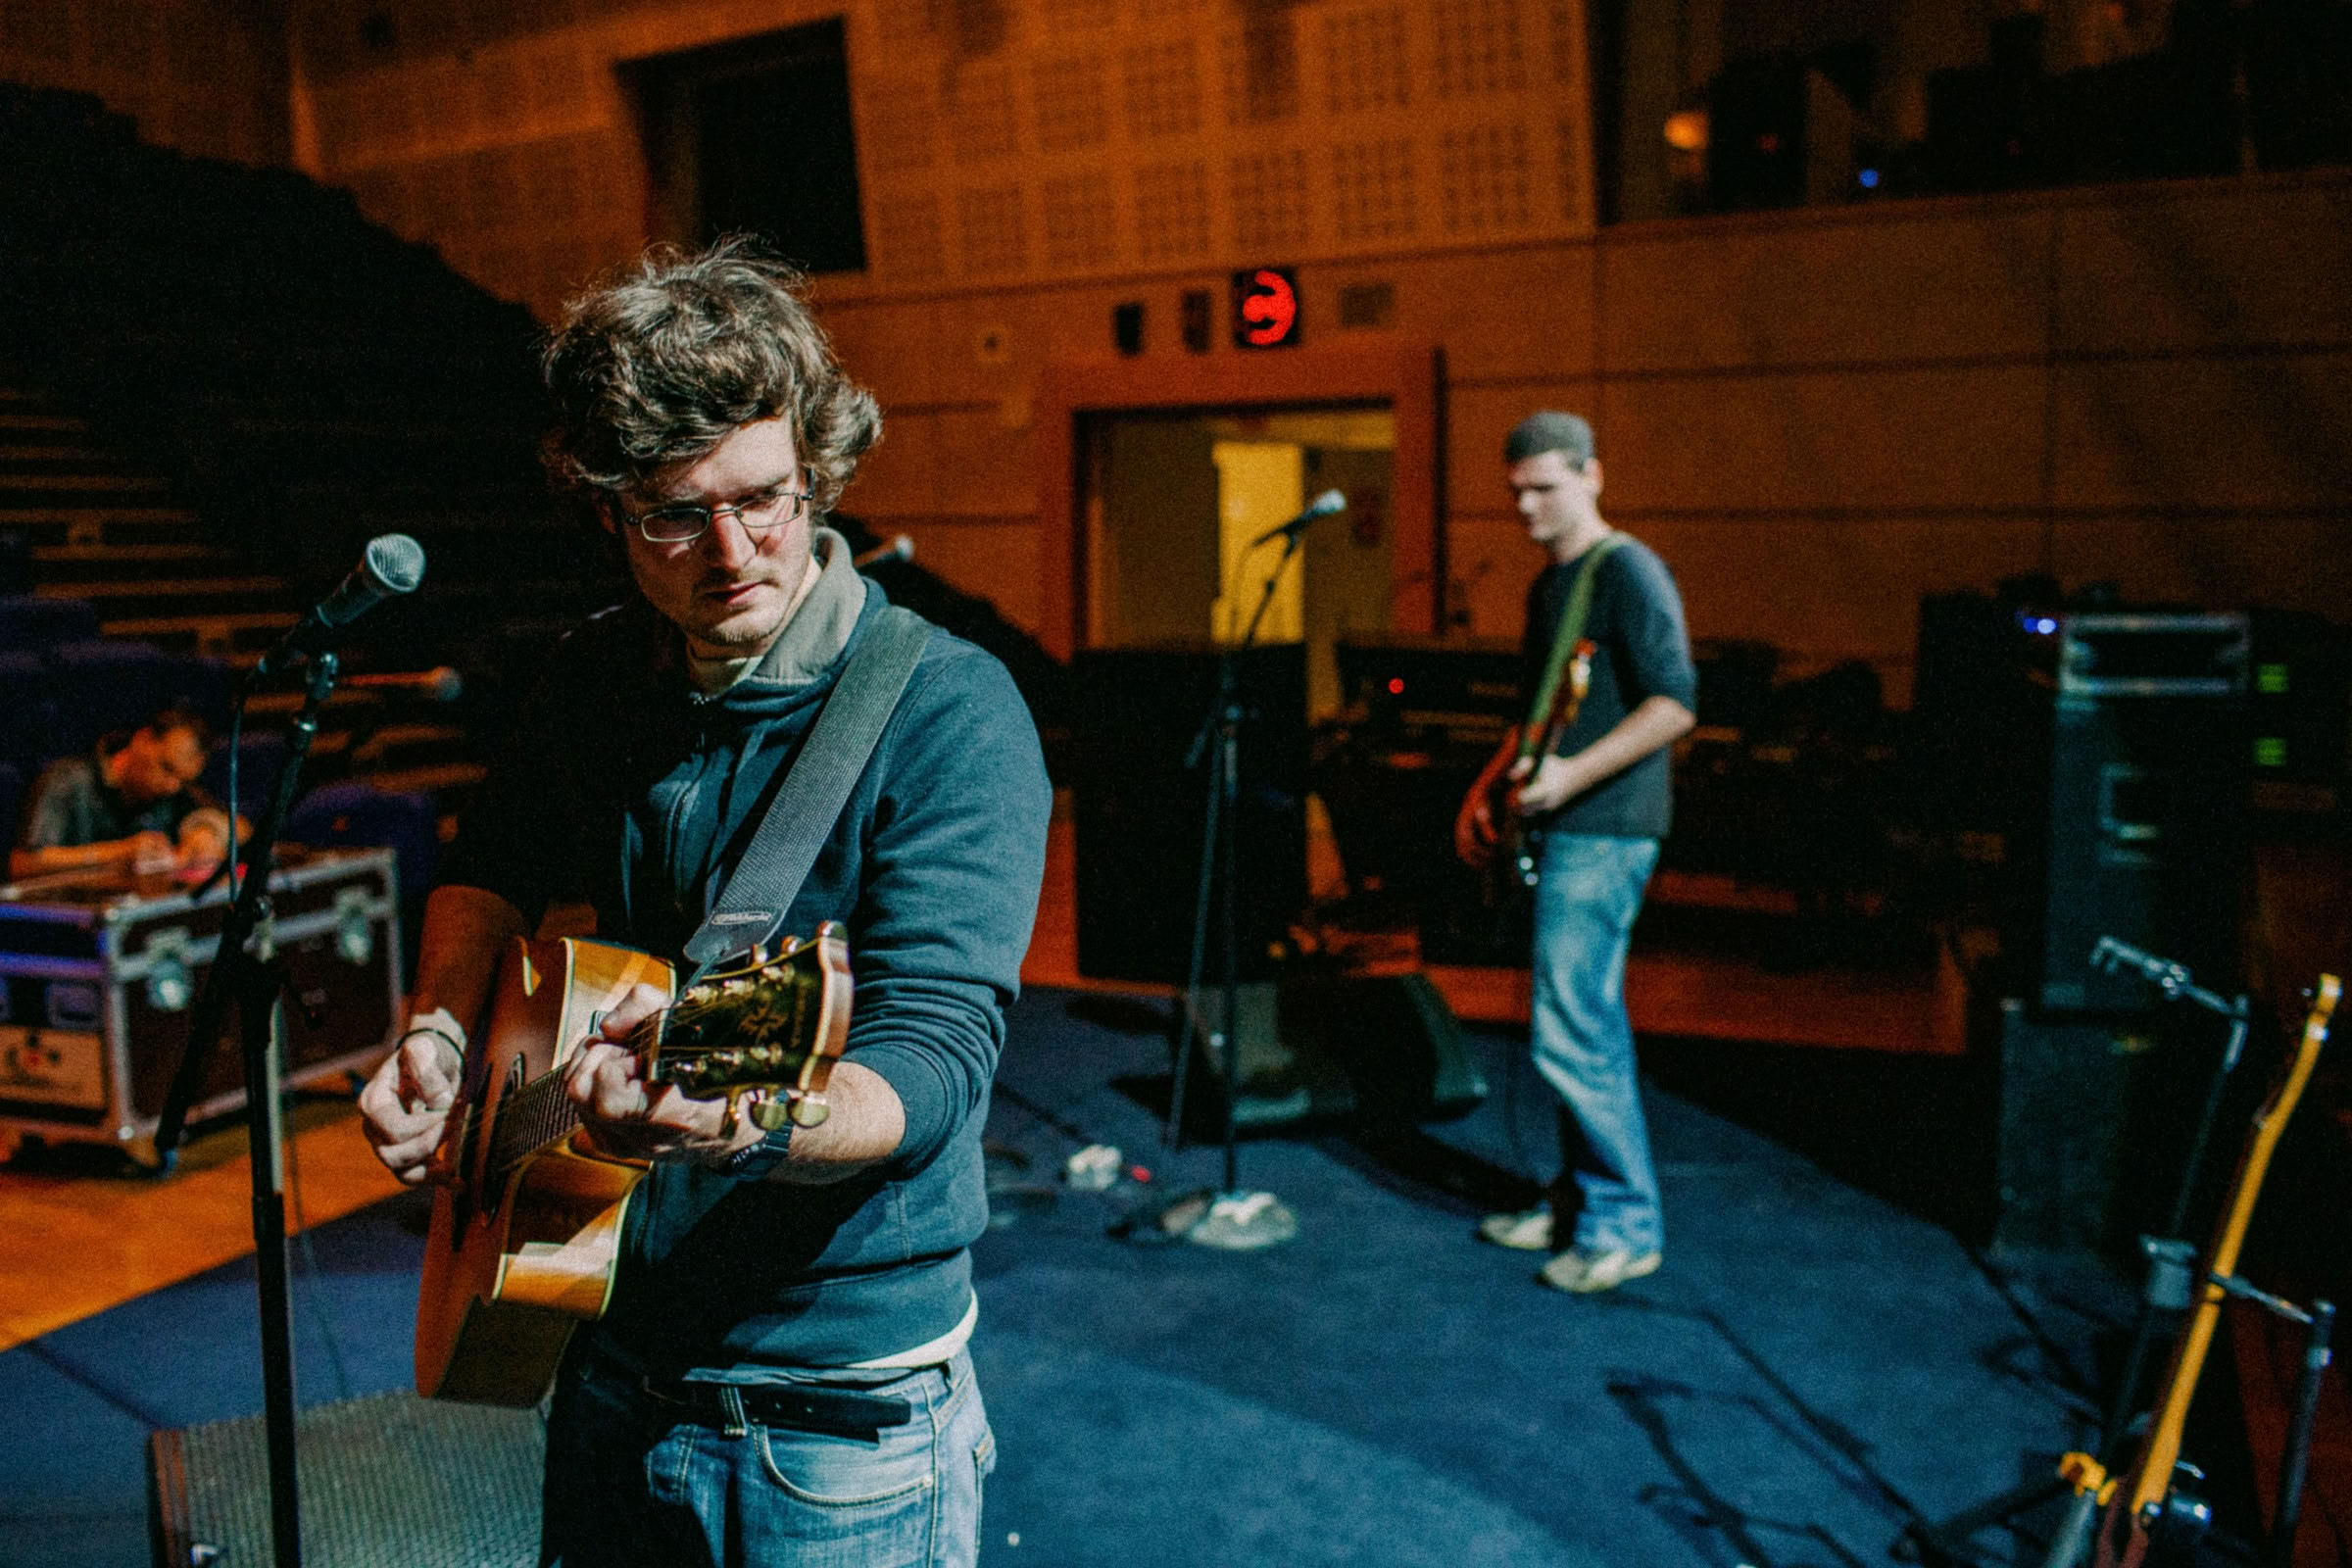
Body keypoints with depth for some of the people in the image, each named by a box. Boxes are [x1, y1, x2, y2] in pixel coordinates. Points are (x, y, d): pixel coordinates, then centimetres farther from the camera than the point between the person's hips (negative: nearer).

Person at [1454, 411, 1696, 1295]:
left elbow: (1676, 701, -20)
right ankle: (1578, 1206, 24)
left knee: (1568, 1033, -10)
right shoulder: (1547, 586, 18)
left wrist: (1572, 775, -23)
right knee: (1588, 1025, 14)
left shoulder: (1627, 572, -11)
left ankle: (1626, 1224, 1)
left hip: (1604, 832, -10)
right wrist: (1486, 788, 19)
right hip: (1563, 829, 10)